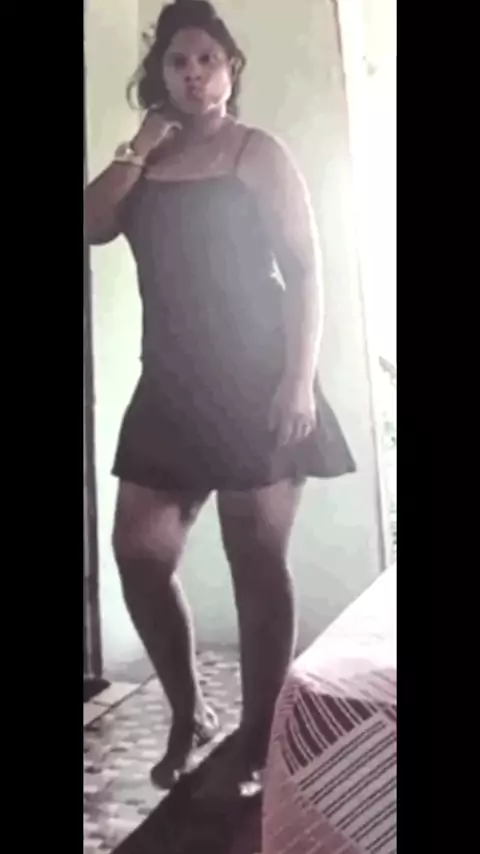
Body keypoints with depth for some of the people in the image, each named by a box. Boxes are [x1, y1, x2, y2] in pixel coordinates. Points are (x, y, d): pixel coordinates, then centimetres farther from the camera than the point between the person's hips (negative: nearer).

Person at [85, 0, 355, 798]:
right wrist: (140, 146, 3)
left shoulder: (257, 152, 3)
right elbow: (92, 225, 3)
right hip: (172, 382, 6)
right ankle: (188, 710, 23)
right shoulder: (146, 161, 18)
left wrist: (300, 378, -15)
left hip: (251, 380, -5)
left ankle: (257, 732, 18)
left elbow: (305, 267, -5)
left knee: (257, 559, 0)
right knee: (138, 552, 1)